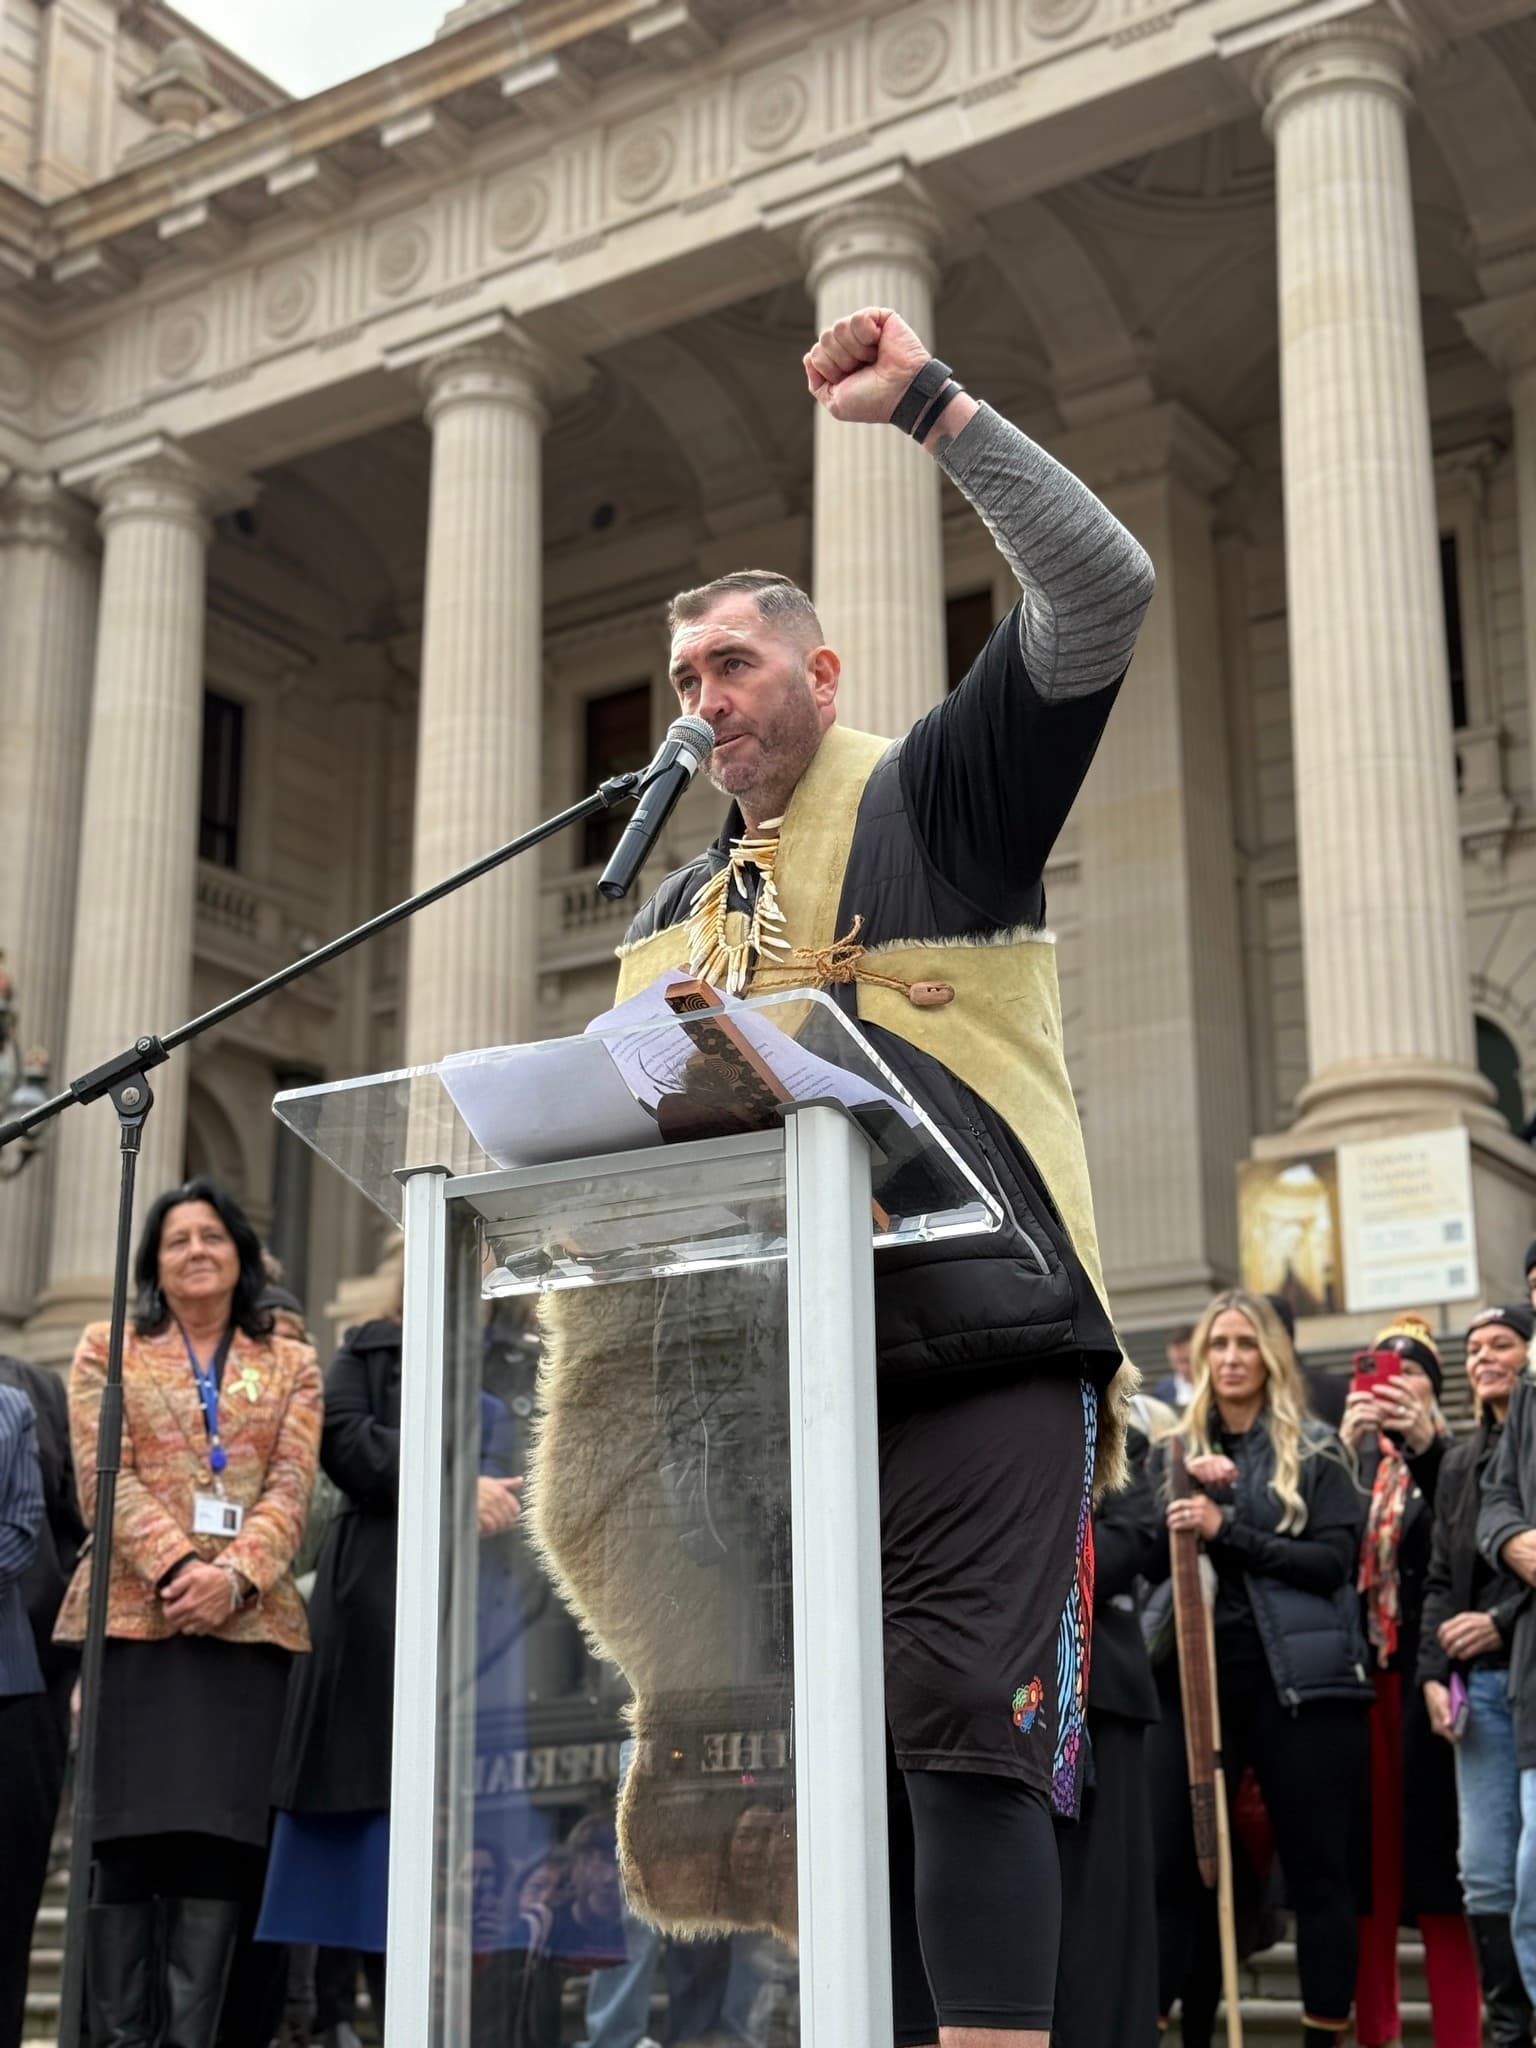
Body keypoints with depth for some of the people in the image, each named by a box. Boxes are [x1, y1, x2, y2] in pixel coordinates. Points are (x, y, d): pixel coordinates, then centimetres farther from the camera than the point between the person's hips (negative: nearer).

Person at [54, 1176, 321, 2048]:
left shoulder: (291, 1364, 14)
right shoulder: (109, 1349, 12)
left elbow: (291, 1491, 3)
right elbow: (104, 1477, -1)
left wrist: (234, 1577, -15)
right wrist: (177, 1567, -15)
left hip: (248, 1622, 1)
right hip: (133, 1614, -1)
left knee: (219, 1833, -3)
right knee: (128, 1832, -3)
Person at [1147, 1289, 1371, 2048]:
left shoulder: (1314, 1450, 6)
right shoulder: (1173, 1454, 14)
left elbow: (1334, 1560, -6)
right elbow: (1152, 1560, 6)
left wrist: (1226, 1530, -14)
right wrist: (1190, 1498, -10)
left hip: (1298, 1678, -2)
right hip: (1195, 1672, 2)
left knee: (1317, 1868, 2)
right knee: (1173, 1862, -2)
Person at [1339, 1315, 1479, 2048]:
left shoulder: (1448, 1457, 6)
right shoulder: (1350, 1458, 14)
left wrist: (1426, 1444, -22)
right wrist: (1342, 1447, -11)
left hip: (1427, 1666, -3)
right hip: (1356, 1666, 3)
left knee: (1434, 1844, -6)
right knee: (1369, 1850, 2)